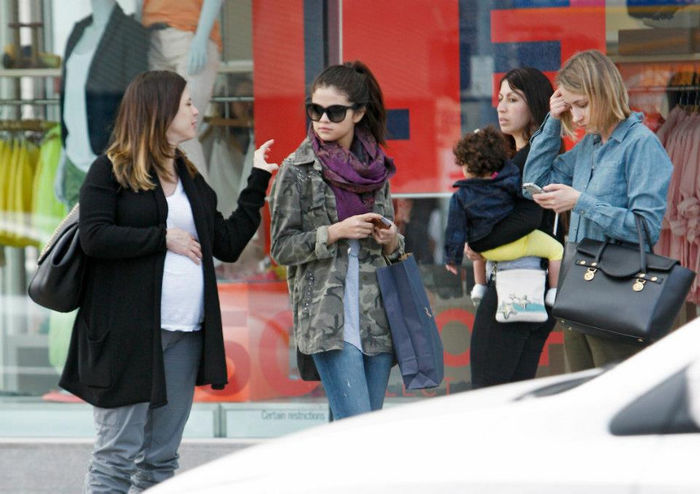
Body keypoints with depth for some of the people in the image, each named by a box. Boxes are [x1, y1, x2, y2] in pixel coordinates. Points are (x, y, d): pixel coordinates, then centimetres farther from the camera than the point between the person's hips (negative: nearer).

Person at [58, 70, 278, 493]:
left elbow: (228, 243, 17)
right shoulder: (112, 170, -1)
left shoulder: (190, 178, 19)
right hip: (127, 332, -7)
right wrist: (164, 238, -10)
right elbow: (94, 236, -14)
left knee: (162, 458, 8)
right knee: (118, 455, -6)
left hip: (184, 337, 7)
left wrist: (258, 181, 19)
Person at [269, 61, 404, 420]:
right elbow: (282, 248, -2)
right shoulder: (298, 170, 0)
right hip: (328, 317, -5)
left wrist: (390, 240, -2)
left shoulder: (376, 167, 13)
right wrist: (336, 232, -13)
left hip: (377, 315, 5)